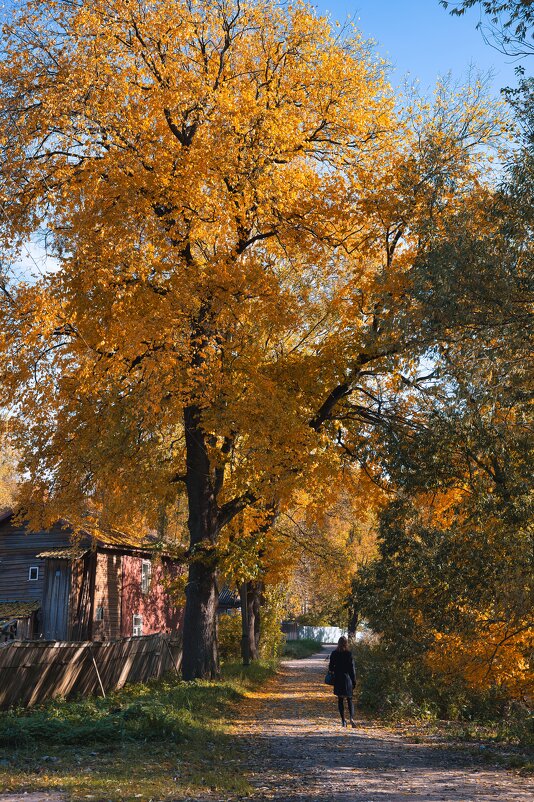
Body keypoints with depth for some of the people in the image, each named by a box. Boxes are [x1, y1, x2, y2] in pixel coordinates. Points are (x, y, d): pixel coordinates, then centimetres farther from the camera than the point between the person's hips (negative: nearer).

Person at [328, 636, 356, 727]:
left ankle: (343, 720, 7)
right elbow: (352, 668, -5)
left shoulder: (334, 654, -3)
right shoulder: (349, 654, -7)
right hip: (347, 678, -1)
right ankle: (351, 717, -11)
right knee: (349, 700, 9)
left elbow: (330, 667, 1)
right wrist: (354, 681, 1)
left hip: (338, 679, 1)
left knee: (340, 700, 10)